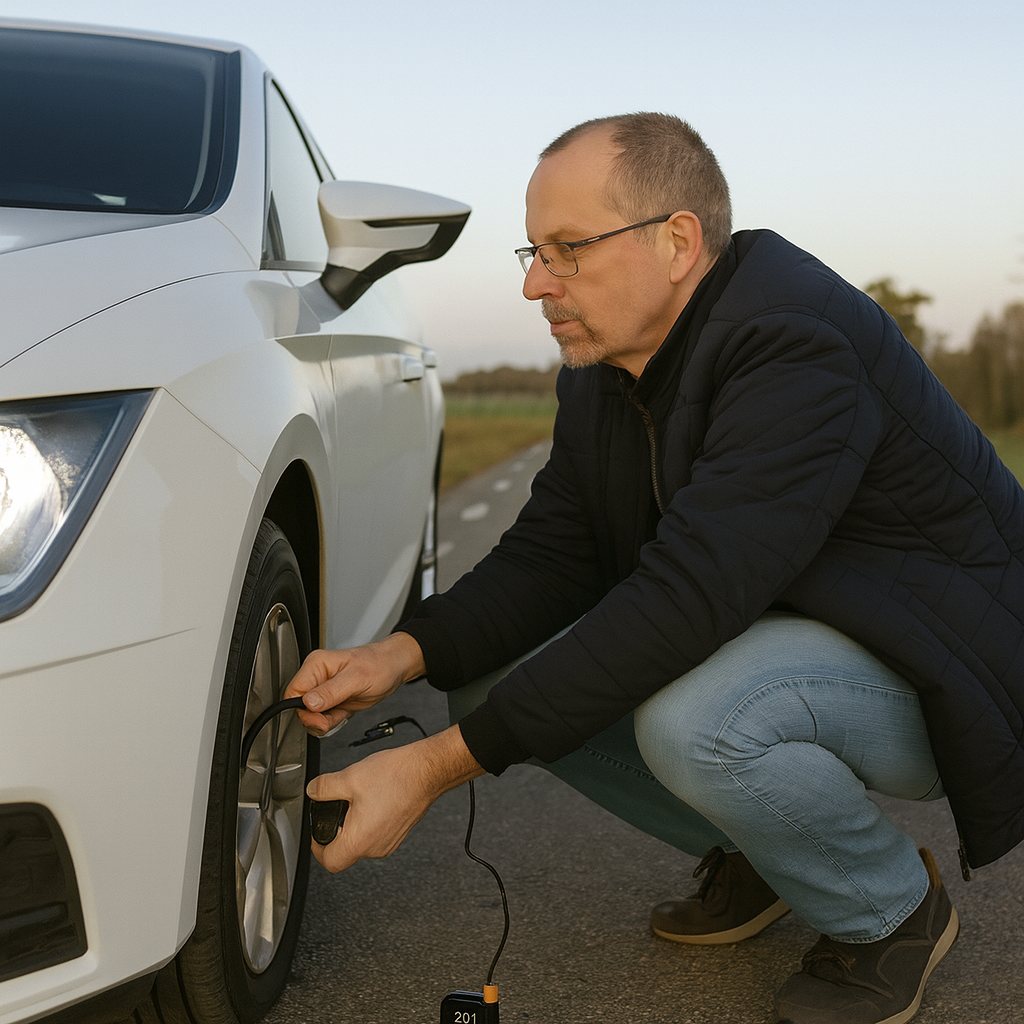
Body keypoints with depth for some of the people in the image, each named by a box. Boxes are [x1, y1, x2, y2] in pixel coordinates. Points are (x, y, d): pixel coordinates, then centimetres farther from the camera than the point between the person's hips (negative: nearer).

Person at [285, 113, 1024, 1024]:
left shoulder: (795, 344, -30)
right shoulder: (603, 371, -1)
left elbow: (685, 599, -38)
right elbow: (550, 556, 1)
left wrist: (437, 766, -38)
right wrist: (399, 657, -19)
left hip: (939, 672, -8)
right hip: (768, 630, 8)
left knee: (691, 717, -37)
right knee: (496, 671, -5)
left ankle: (895, 909, -5)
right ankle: (754, 857, 12)